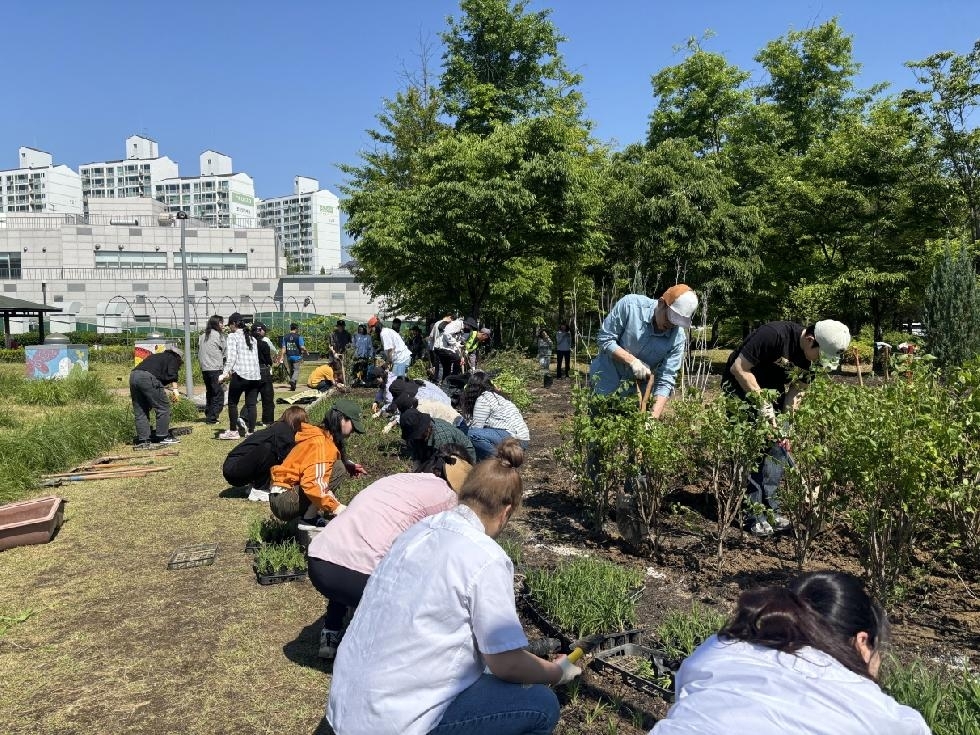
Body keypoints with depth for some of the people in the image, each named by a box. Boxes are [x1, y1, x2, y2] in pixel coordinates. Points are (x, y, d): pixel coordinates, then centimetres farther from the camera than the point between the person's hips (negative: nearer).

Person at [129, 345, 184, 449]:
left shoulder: (156, 356, 36)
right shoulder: (173, 358, 16)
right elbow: (171, 374, -2)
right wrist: (175, 389, -6)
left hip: (133, 375, 8)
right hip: (148, 378, -8)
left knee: (140, 412, 11)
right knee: (163, 407, 4)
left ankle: (142, 440, 12)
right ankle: (163, 437, 8)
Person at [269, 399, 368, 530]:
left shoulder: (325, 436, 10)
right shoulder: (321, 443, -19)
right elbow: (311, 484, -29)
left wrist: (349, 466, 3)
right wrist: (337, 507, -25)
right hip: (283, 503, -10)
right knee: (338, 469, -17)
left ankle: (309, 516, 6)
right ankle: (308, 520, -12)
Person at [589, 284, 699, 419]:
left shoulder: (678, 338, -17)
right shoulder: (630, 305, -23)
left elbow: (665, 380, -18)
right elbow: (604, 338, -16)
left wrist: (654, 416, -29)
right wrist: (632, 361, -28)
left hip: (637, 389, 2)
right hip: (607, 377, -1)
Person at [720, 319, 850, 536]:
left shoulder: (809, 354, -9)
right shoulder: (774, 335, -31)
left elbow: (794, 390, -4)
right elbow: (739, 368, -28)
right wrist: (763, 405, -27)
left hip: (772, 391, 7)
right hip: (741, 387, -7)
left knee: (779, 446, 0)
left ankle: (769, 506, 10)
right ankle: (754, 514, -6)